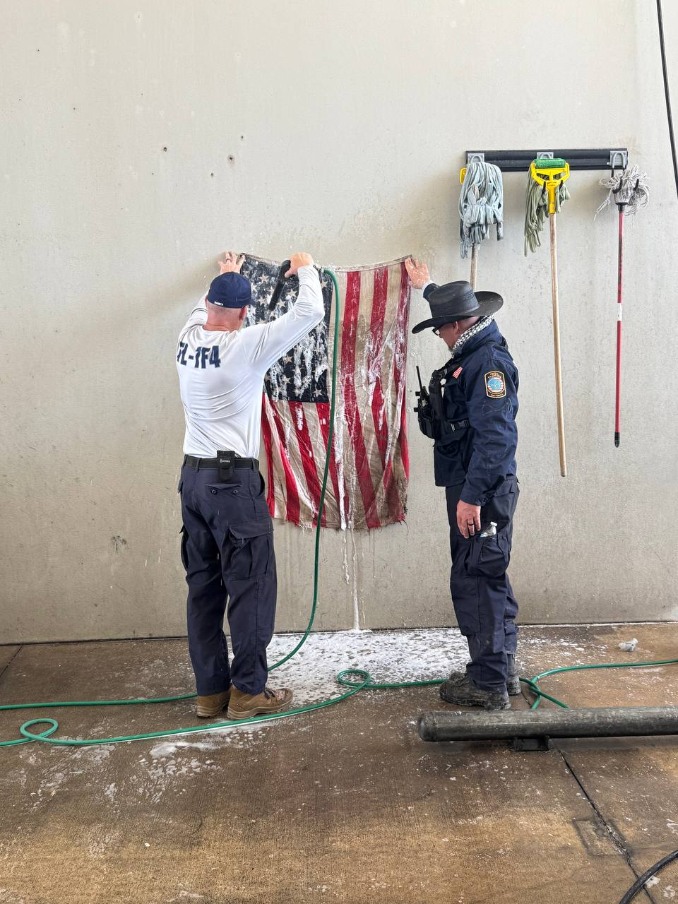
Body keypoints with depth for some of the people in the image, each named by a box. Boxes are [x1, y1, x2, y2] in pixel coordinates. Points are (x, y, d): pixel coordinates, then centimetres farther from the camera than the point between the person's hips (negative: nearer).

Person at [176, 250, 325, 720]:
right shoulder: (246, 345, -15)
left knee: (204, 587, 12)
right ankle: (248, 691, 11)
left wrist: (226, 276, 46)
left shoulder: (188, 338, 5)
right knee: (252, 586, 3)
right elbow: (311, 312, -13)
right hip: (233, 480, -8)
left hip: (193, 476, 8)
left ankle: (210, 691, 21)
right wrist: (306, 269, 6)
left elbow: (204, 308, 31)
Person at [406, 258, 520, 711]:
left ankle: (488, 683, 4)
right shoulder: (474, 352, 13)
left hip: (483, 491, -11)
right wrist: (427, 286, 51)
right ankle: (502, 670, 27)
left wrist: (472, 496, -28)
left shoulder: (489, 361, -18)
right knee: (489, 579, 16)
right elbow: (454, 305, 37)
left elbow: (496, 437, -26)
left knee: (476, 582, -5)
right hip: (471, 487, 11)